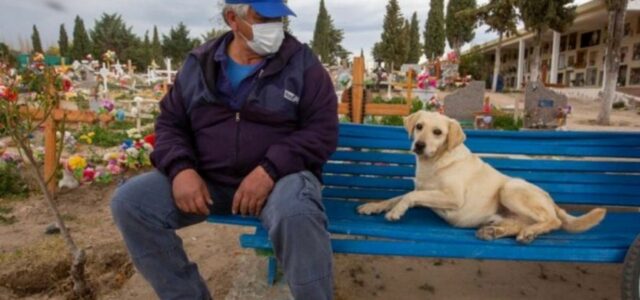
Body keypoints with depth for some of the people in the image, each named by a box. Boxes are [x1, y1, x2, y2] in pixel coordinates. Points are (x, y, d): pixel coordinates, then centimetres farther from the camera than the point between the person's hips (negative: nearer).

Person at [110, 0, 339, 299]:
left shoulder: (301, 62, -2)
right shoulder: (198, 63, 8)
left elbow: (323, 129, -8)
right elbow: (170, 123, 12)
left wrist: (270, 169, -22)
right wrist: (181, 169, -11)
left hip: (280, 176, -3)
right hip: (206, 179, 4)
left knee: (296, 215, -37)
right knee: (128, 201, -12)